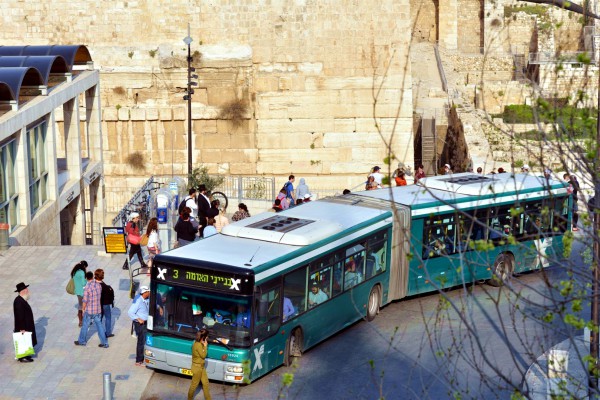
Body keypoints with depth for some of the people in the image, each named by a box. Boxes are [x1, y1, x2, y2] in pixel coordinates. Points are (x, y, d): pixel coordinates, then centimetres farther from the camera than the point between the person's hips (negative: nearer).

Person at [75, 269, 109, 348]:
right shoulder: (99, 285, -4)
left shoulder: (87, 287, -20)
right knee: (99, 325, 11)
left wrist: (83, 309, -3)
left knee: (85, 325, 13)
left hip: (89, 310, -5)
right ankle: (104, 343, 12)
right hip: (98, 310, 5)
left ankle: (82, 341, 29)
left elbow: (85, 301, -16)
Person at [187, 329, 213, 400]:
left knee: (205, 383, 13)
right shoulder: (198, 345, -26)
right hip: (197, 367, -9)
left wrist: (204, 345, 3)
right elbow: (203, 355, -21)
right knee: (194, 384, 7)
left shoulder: (199, 343, 4)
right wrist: (205, 346, -16)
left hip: (201, 367, 9)